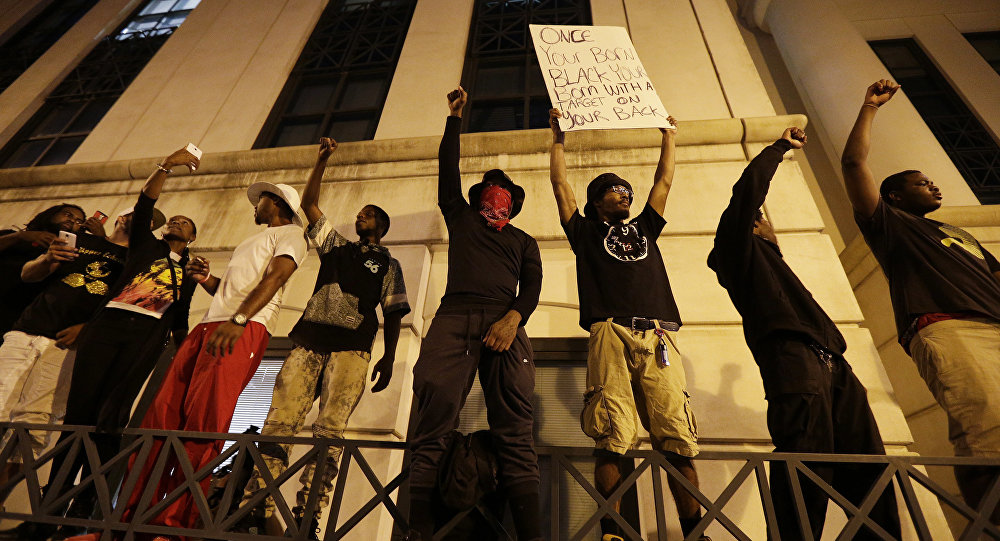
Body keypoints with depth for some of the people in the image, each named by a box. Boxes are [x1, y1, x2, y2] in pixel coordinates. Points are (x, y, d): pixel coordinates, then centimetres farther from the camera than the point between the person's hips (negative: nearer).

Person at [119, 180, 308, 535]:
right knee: (162, 414, -2)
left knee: (204, 421, -16)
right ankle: (131, 515, 1)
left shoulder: (290, 233, 9)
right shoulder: (250, 242, 37)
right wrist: (207, 280, 13)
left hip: (247, 329, -8)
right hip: (207, 326, 9)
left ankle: (172, 522, -13)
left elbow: (275, 277, -9)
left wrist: (239, 320, -23)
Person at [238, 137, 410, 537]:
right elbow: (309, 204, 24)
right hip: (310, 339, 3)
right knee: (279, 420, -9)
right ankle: (255, 512, -7)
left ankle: (306, 518, -13)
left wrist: (389, 357, 2)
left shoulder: (388, 264, 19)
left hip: (352, 345, -3)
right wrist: (322, 161, 19)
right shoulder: (334, 245, 28)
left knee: (330, 428, -14)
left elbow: (393, 313, 12)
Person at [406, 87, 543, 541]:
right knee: (431, 426, -14)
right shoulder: (461, 219, 31)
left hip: (504, 322, 0)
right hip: (453, 317, 1)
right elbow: (448, 168, 25)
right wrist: (455, 116, 30)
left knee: (515, 433, -12)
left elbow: (532, 285, 11)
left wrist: (513, 318, -9)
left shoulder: (523, 241, 29)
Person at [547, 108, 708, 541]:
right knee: (612, 439, -11)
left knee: (678, 439, -6)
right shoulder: (586, 231, 24)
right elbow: (560, 185, 23)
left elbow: (664, 182, 39)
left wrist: (668, 137, 48)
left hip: (659, 338, 3)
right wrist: (559, 137, 30)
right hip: (611, 334, -3)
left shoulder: (644, 229, 34)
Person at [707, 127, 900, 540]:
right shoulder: (740, 248, 13)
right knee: (807, 475, -17)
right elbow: (748, 186, 3)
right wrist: (780, 147, 17)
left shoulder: (766, 260, 36)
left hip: (832, 366, 9)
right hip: (792, 355, -8)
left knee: (869, 472, 0)